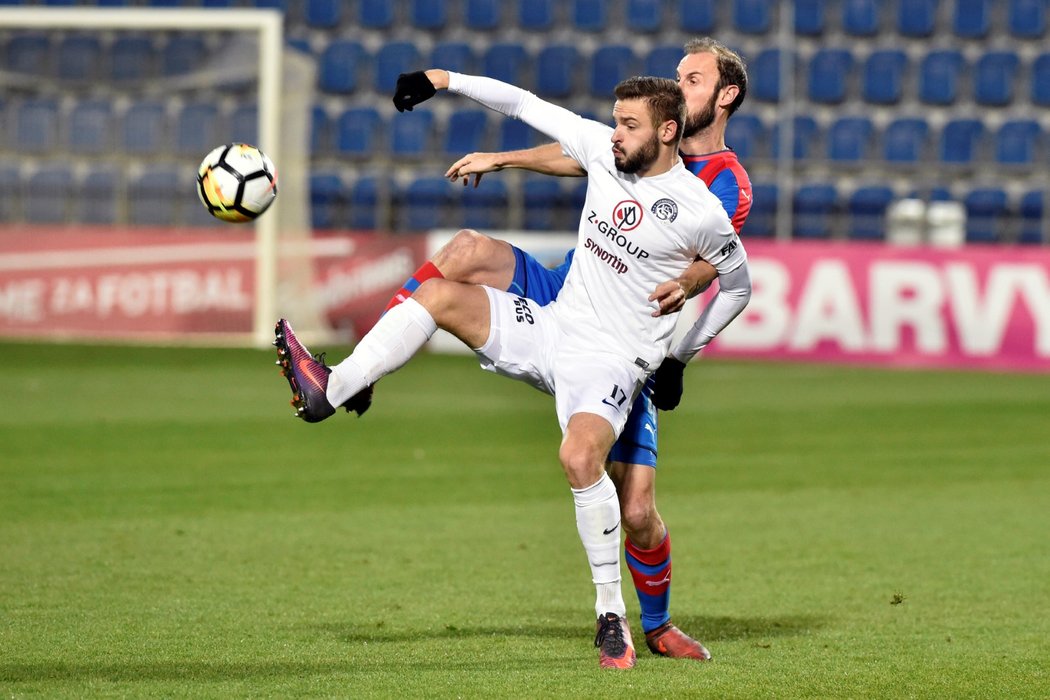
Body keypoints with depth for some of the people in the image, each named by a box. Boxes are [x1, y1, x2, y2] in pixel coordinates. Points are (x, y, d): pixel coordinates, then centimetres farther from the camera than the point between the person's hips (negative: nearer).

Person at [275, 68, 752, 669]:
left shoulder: (700, 212, -13)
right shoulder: (604, 151, 1)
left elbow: (738, 285, 2)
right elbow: (525, 105, 10)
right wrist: (447, 79, 6)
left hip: (611, 361, -7)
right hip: (552, 326, 7)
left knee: (580, 456, -32)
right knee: (438, 294, -8)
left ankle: (612, 615, -20)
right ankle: (329, 390, -12)